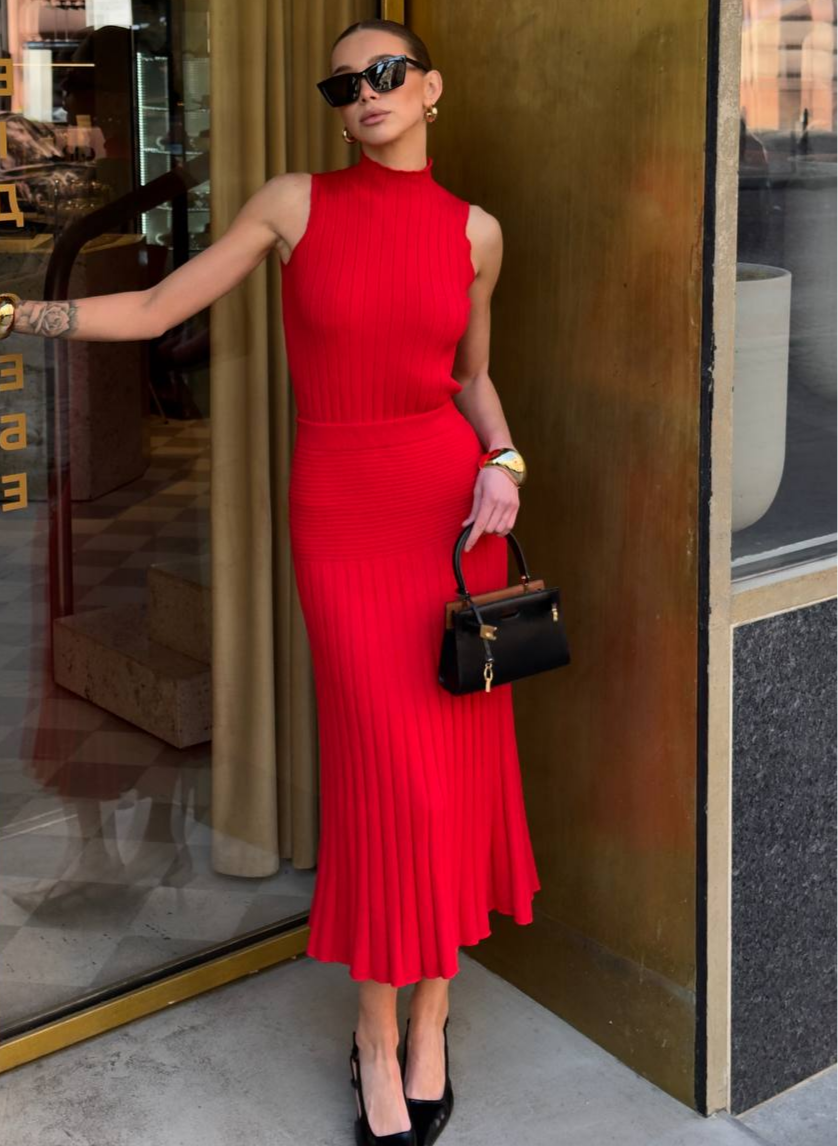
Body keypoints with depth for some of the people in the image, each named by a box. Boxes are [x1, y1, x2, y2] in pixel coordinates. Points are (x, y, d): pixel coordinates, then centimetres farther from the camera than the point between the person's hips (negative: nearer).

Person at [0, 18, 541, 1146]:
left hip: (456, 506, 3)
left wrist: (503, 462, -1)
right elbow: (155, 308, 2)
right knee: (390, 773, -6)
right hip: (341, 512, -2)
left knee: (461, 762, 3)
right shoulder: (295, 203, 1)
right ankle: (377, 1035, 14)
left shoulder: (474, 229, 7)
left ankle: (429, 1021, 21)